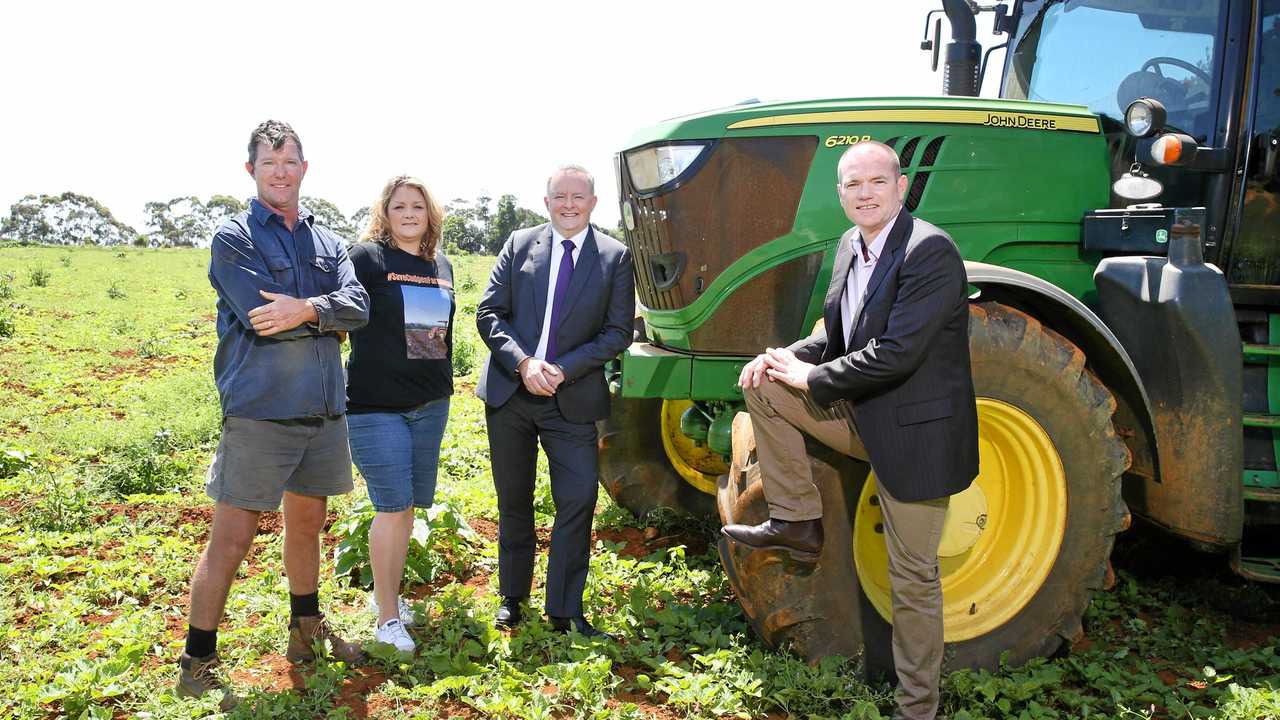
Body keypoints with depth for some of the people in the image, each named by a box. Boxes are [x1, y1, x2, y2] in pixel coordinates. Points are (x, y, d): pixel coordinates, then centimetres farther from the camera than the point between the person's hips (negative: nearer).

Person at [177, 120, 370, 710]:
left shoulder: (326, 241, 13)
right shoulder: (233, 238, -4)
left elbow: (358, 307, -3)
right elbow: (262, 318, -17)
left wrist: (305, 309, -21)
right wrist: (328, 319, -6)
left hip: (324, 410, 6)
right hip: (260, 411, -6)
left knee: (307, 524, 19)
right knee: (232, 538, -2)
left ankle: (306, 633, 36)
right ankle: (196, 666, 12)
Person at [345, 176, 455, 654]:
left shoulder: (442, 265, 12)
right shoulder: (367, 257, -8)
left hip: (430, 404, 6)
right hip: (376, 404, -6)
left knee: (408, 505, 13)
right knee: (394, 507, -5)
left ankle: (388, 592, 29)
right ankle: (388, 617, 7)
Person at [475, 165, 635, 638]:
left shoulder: (615, 257, 0)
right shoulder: (519, 245, 3)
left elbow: (618, 331, -4)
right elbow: (489, 313, 0)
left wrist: (564, 369, -14)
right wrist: (523, 363, -14)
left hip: (573, 399, -1)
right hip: (509, 393, 2)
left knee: (578, 502, -6)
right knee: (513, 502, 13)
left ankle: (565, 609, 8)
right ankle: (512, 597, 30)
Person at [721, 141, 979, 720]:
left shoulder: (930, 251, -20)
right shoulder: (850, 247, 6)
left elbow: (896, 353, -27)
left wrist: (811, 380, -16)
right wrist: (790, 358, -5)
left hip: (914, 432, -7)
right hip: (860, 414, 8)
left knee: (913, 578, 3)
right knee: (763, 384, -4)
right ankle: (797, 522, 4)